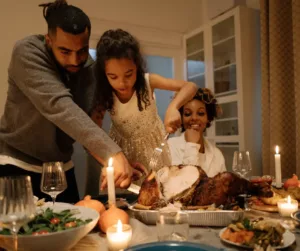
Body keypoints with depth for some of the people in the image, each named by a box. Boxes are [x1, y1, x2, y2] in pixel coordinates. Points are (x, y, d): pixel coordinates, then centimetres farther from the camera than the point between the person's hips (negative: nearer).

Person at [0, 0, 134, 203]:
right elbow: (58, 105, -34)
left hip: (61, 167, 5)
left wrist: (109, 161, -25)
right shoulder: (27, 52, -20)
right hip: (17, 163, -4)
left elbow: (87, 118, -8)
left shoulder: (88, 67, -5)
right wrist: (113, 152, -43)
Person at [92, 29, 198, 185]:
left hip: (152, 144, 0)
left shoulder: (148, 82, -24)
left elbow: (190, 87, -28)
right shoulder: (103, 96, -22)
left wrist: (173, 107, -48)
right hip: (123, 148, 0)